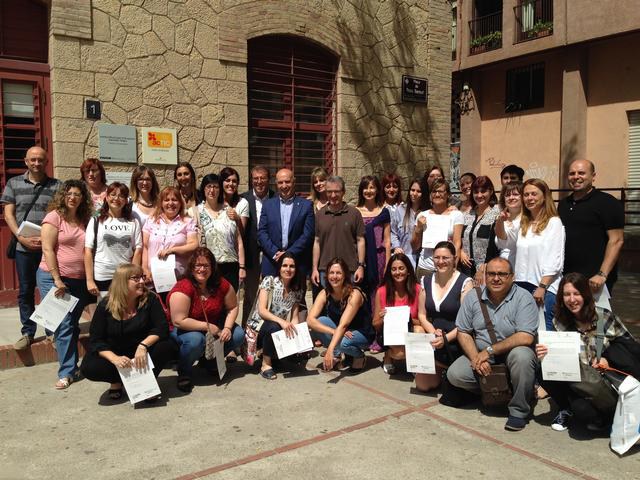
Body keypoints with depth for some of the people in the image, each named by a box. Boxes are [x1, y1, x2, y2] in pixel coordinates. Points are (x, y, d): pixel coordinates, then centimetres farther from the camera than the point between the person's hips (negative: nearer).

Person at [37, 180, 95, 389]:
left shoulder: (84, 220, 10)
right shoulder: (54, 217, -6)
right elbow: (47, 250, -11)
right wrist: (57, 280, -15)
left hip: (79, 280, 5)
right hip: (53, 278, -5)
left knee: (72, 324, 10)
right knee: (64, 325, -6)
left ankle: (70, 367, 19)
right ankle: (67, 371, 2)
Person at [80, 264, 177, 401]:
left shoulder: (150, 299, -9)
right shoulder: (105, 306, -9)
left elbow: (162, 328, -15)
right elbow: (96, 340, -11)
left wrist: (143, 345, -34)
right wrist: (115, 359, -29)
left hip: (142, 354, 0)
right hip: (115, 354, 0)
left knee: (168, 347, -28)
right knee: (89, 368, -28)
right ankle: (117, 382, 5)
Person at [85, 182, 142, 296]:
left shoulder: (133, 223, 8)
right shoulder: (96, 221, 5)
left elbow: (137, 250, 3)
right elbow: (88, 251, 1)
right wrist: (89, 280, -6)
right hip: (101, 278, -1)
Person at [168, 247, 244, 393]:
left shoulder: (221, 284, -13)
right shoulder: (183, 288, -28)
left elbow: (232, 307, -1)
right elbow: (179, 321, -30)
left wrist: (227, 328, -18)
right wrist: (207, 327, -27)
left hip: (213, 327, 6)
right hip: (184, 330, -5)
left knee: (238, 334, -10)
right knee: (195, 340, -37)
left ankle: (210, 360, 15)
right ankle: (184, 373, -5)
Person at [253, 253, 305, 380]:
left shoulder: (297, 290, 3)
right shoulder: (269, 280, -11)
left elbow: (295, 317, 3)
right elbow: (261, 311, -19)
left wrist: (296, 333, -17)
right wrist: (281, 321, -35)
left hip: (280, 331, 5)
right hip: (260, 327, -5)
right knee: (274, 327, -37)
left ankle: (271, 353, 11)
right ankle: (266, 364, -16)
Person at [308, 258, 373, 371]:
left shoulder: (354, 294, -26)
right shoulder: (325, 293, -12)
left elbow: (343, 325, -36)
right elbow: (310, 320, -21)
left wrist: (330, 350, -46)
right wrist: (333, 331, -34)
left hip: (362, 334, -5)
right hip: (339, 331, 5)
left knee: (342, 342, -36)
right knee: (316, 325, -21)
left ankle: (360, 356, -2)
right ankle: (340, 355, -2)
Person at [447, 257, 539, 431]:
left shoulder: (523, 298, -14)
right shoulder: (473, 297, -2)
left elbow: (526, 338, -23)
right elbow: (463, 332, 2)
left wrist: (489, 350, -21)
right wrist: (476, 358, -15)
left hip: (512, 354, -3)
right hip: (480, 355, 4)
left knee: (521, 355, -37)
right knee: (454, 374, -18)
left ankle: (519, 410, -16)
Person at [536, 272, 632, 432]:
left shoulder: (605, 317, -8)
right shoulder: (559, 322, 1)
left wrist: (608, 360, -16)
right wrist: (545, 356, -22)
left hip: (605, 380, -3)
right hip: (575, 381, 3)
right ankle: (566, 409, 4)